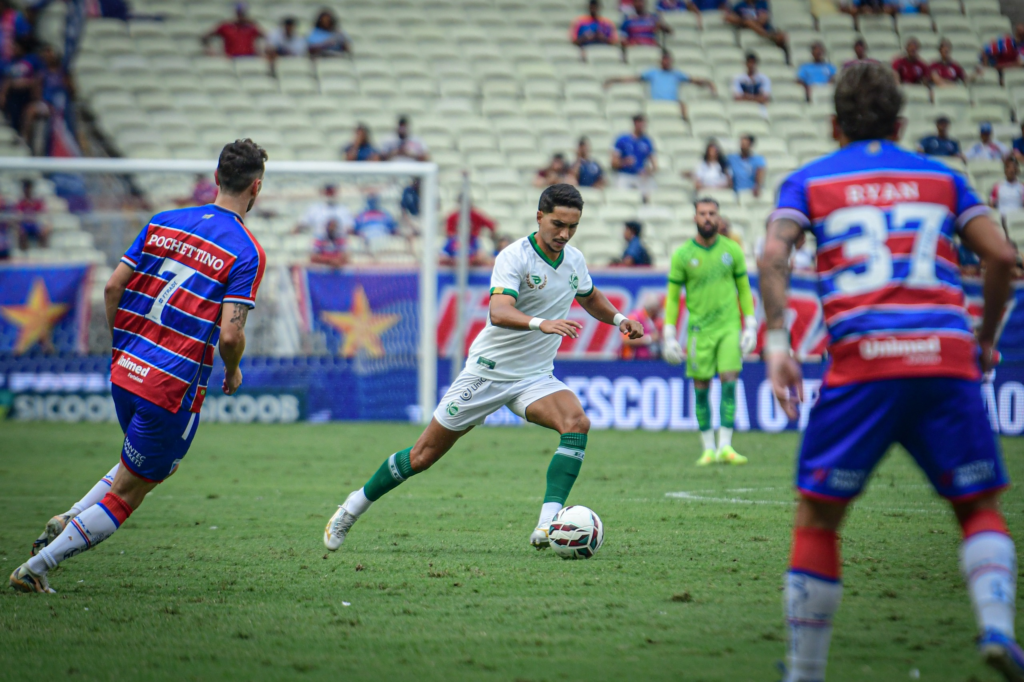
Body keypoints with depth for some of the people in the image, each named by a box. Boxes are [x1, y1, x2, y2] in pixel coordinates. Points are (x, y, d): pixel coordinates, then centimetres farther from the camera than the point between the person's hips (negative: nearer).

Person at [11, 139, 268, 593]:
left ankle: (68, 521, 15)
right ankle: (36, 568, 0)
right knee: (126, 495, 6)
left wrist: (121, 349, 16)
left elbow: (113, 287, 4)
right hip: (174, 389, -7)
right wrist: (233, 373, 3)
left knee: (160, 465, 30)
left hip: (126, 371, 7)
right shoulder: (247, 252, -10)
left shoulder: (163, 222, 7)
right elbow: (230, 334, -18)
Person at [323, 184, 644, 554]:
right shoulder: (514, 257, -20)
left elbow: (590, 298, 26)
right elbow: (499, 312, -37)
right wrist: (541, 323, -53)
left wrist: (619, 318, 8)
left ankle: (547, 525, -32)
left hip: (535, 377, 5)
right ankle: (353, 507, 26)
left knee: (577, 423, -26)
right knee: (423, 456, 3)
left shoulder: (574, 260, 2)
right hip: (488, 371, -5)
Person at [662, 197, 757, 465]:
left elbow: (744, 289, 11)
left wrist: (750, 327, 4)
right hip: (699, 329, 0)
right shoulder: (682, 255, -1)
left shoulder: (732, 250, 4)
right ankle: (708, 449, 9)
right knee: (701, 388, 0)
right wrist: (669, 336, 0)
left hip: (729, 326, 0)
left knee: (729, 381, -10)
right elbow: (672, 296, 4)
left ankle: (725, 447, -9)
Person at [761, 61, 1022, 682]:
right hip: (946, 358, 1)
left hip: (861, 360, -1)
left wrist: (777, 340, -7)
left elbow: (774, 253, -2)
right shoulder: (941, 177, 20)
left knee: (817, 520, 9)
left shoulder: (809, 181, 16)